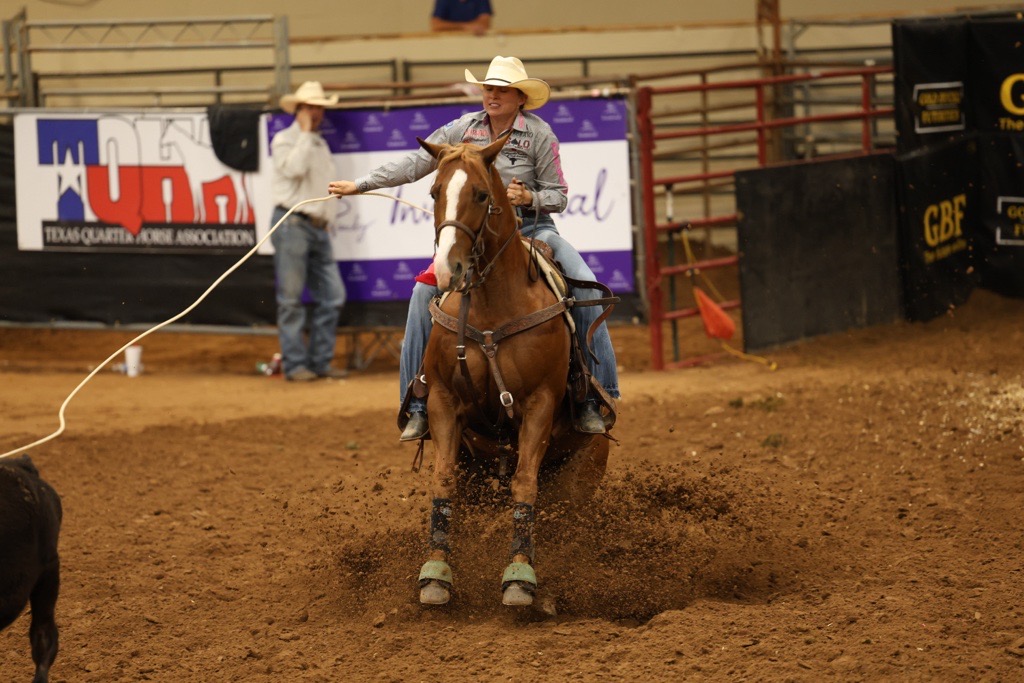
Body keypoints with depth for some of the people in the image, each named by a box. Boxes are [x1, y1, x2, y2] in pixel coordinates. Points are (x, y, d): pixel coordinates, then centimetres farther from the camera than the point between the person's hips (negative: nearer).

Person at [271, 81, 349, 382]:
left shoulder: (321, 145, 20)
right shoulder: (284, 140, -2)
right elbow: (293, 168, -21)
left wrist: (325, 220, 16)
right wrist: (305, 133, -12)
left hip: (318, 227, 7)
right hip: (292, 222, -7)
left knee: (332, 295, 2)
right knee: (291, 299, -5)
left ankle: (320, 360, 9)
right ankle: (294, 364, -3)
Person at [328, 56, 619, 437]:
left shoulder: (539, 133, -4)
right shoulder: (464, 129, 2)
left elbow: (559, 197, 0)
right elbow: (414, 165, 5)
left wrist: (530, 198, -21)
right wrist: (360, 185, 2)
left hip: (532, 228, -2)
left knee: (585, 286, -24)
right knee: (425, 293, -19)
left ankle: (593, 399, -15)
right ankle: (418, 406, -12)